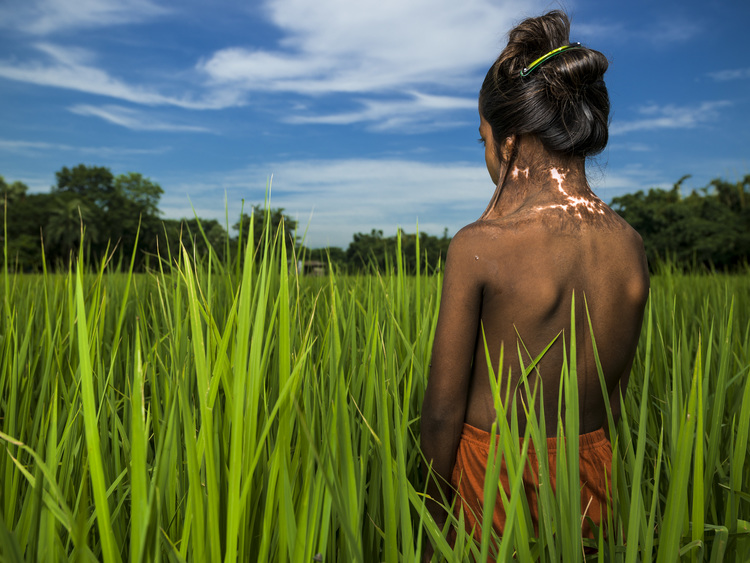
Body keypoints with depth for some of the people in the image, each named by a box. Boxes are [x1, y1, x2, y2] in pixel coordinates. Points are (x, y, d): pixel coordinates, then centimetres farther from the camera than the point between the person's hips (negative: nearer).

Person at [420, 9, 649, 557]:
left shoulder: (478, 246, -21)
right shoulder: (632, 247, -5)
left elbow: (444, 409, -15)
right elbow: (618, 393, 5)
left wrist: (435, 513, 0)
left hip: (494, 475, -4)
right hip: (591, 474, 5)